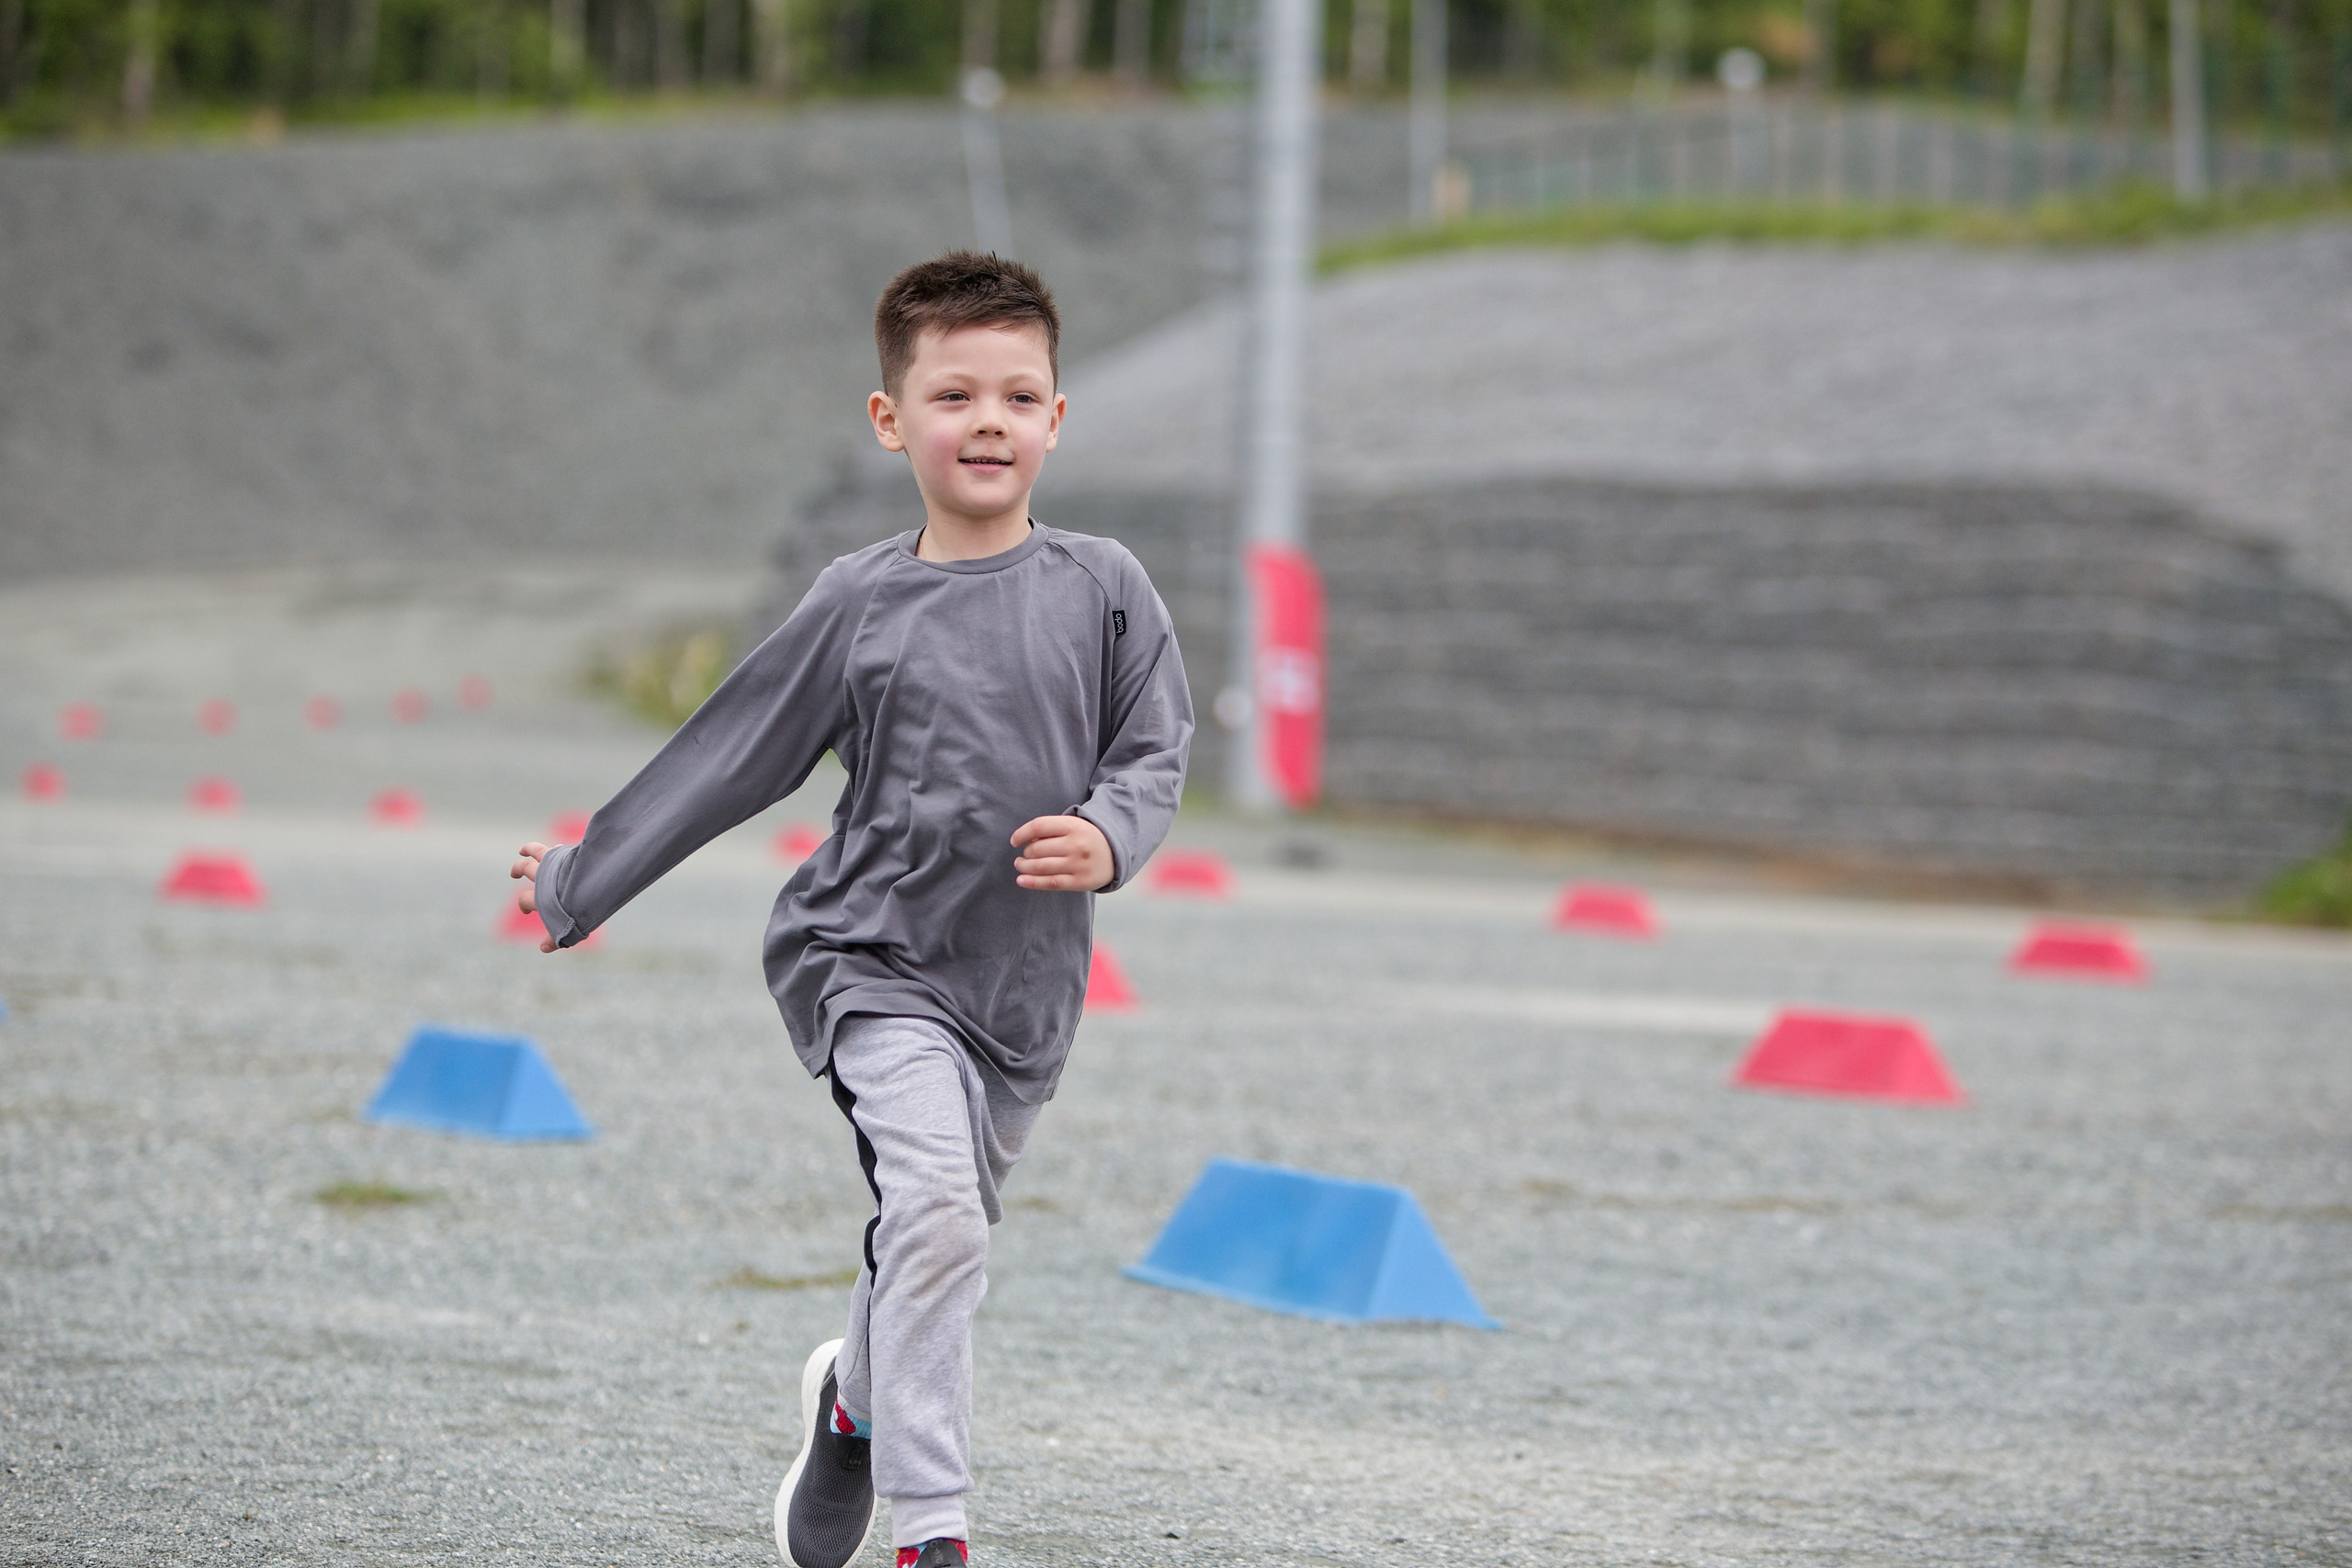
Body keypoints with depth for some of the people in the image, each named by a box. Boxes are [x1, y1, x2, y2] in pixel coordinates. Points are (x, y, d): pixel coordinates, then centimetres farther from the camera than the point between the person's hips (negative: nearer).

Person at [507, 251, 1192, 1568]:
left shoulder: (1101, 587, 1)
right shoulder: (860, 604, -2)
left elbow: (1157, 751, 4)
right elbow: (725, 758, 6)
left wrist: (1107, 837, -19)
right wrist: (582, 887, 11)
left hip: (1024, 978, 3)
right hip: (875, 955, -3)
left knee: (938, 1237, 15)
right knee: (936, 1205, -23)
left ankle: (859, 1405, 48)